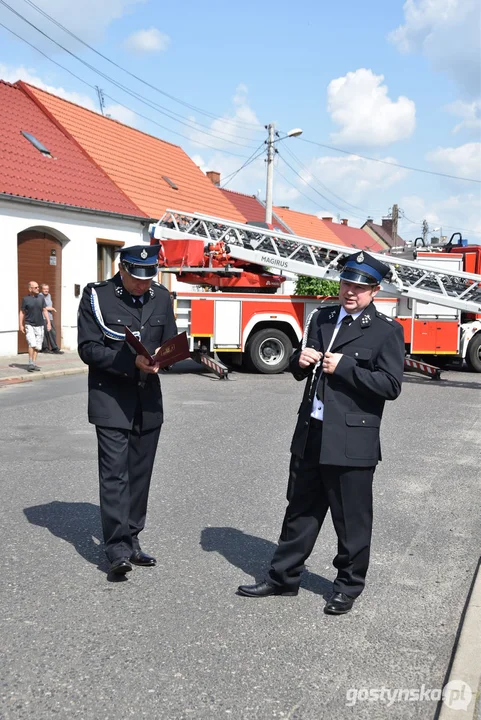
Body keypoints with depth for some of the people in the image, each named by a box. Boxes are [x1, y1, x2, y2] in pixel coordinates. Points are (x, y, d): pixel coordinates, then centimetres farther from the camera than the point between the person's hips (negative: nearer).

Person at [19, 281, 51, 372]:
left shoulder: (41, 298, 7)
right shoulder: (25, 299, -2)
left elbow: (45, 310, 11)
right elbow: (22, 312, 3)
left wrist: (48, 322, 4)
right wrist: (21, 325, -3)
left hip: (39, 325, 4)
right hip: (29, 325, -4)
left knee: (37, 346, 6)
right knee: (32, 344, -16)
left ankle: (34, 363, 15)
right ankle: (30, 364, -8)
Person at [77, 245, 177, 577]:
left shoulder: (162, 297, 6)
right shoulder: (97, 296, -7)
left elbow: (171, 341, 13)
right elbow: (88, 348, -11)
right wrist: (132, 362, -22)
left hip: (149, 400, 5)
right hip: (111, 400, -4)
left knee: (140, 474, 10)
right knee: (114, 473, -7)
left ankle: (132, 540, 21)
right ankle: (118, 547, -3)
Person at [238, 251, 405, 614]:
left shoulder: (387, 331, -6)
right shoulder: (321, 318, 12)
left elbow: (391, 385, -14)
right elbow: (302, 370, 19)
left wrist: (344, 367, -20)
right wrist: (299, 360, -4)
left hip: (352, 441, -5)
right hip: (310, 434, 6)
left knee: (351, 519, 8)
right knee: (300, 510, 16)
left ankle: (349, 587, 25)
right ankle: (283, 577, 29)